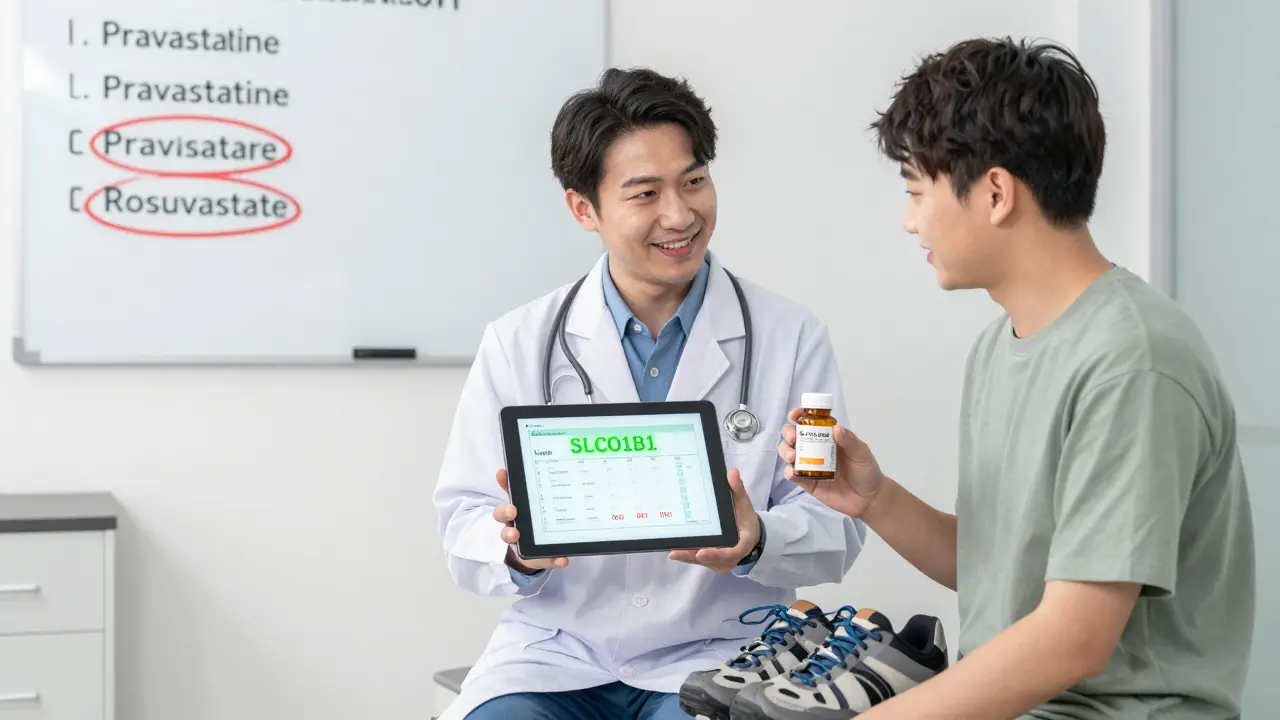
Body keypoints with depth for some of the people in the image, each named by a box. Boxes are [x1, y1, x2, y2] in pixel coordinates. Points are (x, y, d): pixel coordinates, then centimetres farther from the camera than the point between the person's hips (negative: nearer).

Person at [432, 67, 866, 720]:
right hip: (554, 652, 1)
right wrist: (518, 549, -21)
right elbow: (463, 527, 2)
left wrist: (756, 540, -22)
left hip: (715, 658, -1)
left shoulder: (792, 339, 0)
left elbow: (836, 526, -1)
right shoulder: (518, 344, 3)